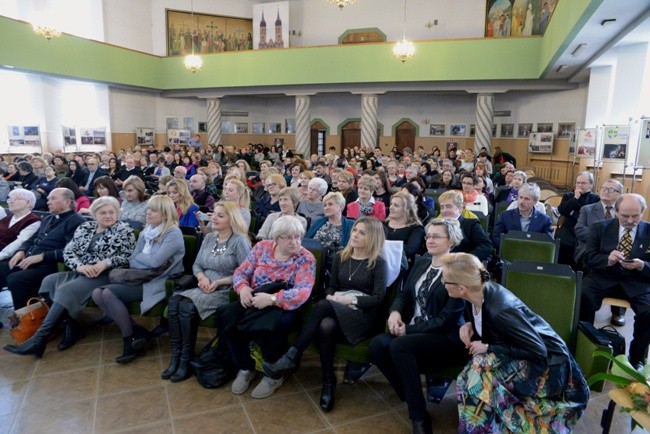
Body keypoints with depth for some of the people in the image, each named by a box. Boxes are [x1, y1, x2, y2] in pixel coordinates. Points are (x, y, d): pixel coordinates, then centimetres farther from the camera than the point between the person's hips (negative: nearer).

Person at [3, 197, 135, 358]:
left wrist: (106, 263, -19)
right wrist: (80, 266, -13)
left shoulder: (124, 230, 0)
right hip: (81, 272, 7)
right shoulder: (84, 227, 14)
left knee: (67, 290, -26)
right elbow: (68, 251, 7)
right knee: (50, 280, -17)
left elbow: (128, 257, -6)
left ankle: (39, 338, -24)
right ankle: (71, 326, -14)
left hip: (106, 274, -7)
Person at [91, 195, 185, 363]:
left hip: (158, 283, -8)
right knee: (97, 293, -10)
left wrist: (139, 257, -2)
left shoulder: (173, 233, -10)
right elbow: (132, 261, 9)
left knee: (108, 293, -22)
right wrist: (146, 261, -11)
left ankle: (130, 340, -7)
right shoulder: (145, 233, 14)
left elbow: (155, 261, -21)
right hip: (141, 279, 8)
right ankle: (137, 331, -6)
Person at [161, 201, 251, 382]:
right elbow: (196, 265, 17)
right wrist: (202, 277, -6)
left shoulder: (240, 241, -7)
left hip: (226, 291, -6)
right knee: (174, 301, -22)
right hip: (204, 289, 7)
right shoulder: (209, 238, 15)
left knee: (187, 306, -28)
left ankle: (186, 359, -13)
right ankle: (176, 356, -16)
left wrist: (218, 282, -16)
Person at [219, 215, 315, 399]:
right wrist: (243, 288, -16)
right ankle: (245, 368, 3)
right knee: (228, 317, -23)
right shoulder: (262, 247, 6)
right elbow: (241, 272, 8)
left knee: (268, 327, -35)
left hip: (284, 307, -4)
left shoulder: (306, 259, -7)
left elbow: (303, 292, -19)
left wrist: (272, 299, -31)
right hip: (253, 303, 4)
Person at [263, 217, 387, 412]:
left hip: (364, 315, -4)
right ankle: (328, 381, -21)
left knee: (323, 306, -34)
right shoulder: (341, 257, 15)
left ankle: (291, 358, -25)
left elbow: (379, 298, -6)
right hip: (335, 311, 4)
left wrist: (351, 299, -18)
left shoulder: (378, 263, 1)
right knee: (325, 326, -35)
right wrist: (331, 297, -7)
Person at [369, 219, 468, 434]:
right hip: (413, 329, 7)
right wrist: (395, 311, -8)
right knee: (377, 344, -21)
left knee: (399, 346, -33)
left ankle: (420, 416, -17)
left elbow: (446, 319, -17)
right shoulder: (422, 261, 11)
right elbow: (405, 292, 14)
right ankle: (410, 396, -3)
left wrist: (409, 329, -17)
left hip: (446, 336, -7)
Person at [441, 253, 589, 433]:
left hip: (546, 362, -7)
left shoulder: (500, 310, -34)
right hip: (518, 355, 8)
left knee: (479, 375, -26)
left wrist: (488, 348, -25)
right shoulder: (478, 293, -11)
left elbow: (538, 351, -27)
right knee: (472, 376, -13)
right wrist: (469, 325, -11)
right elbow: (480, 321, 12)